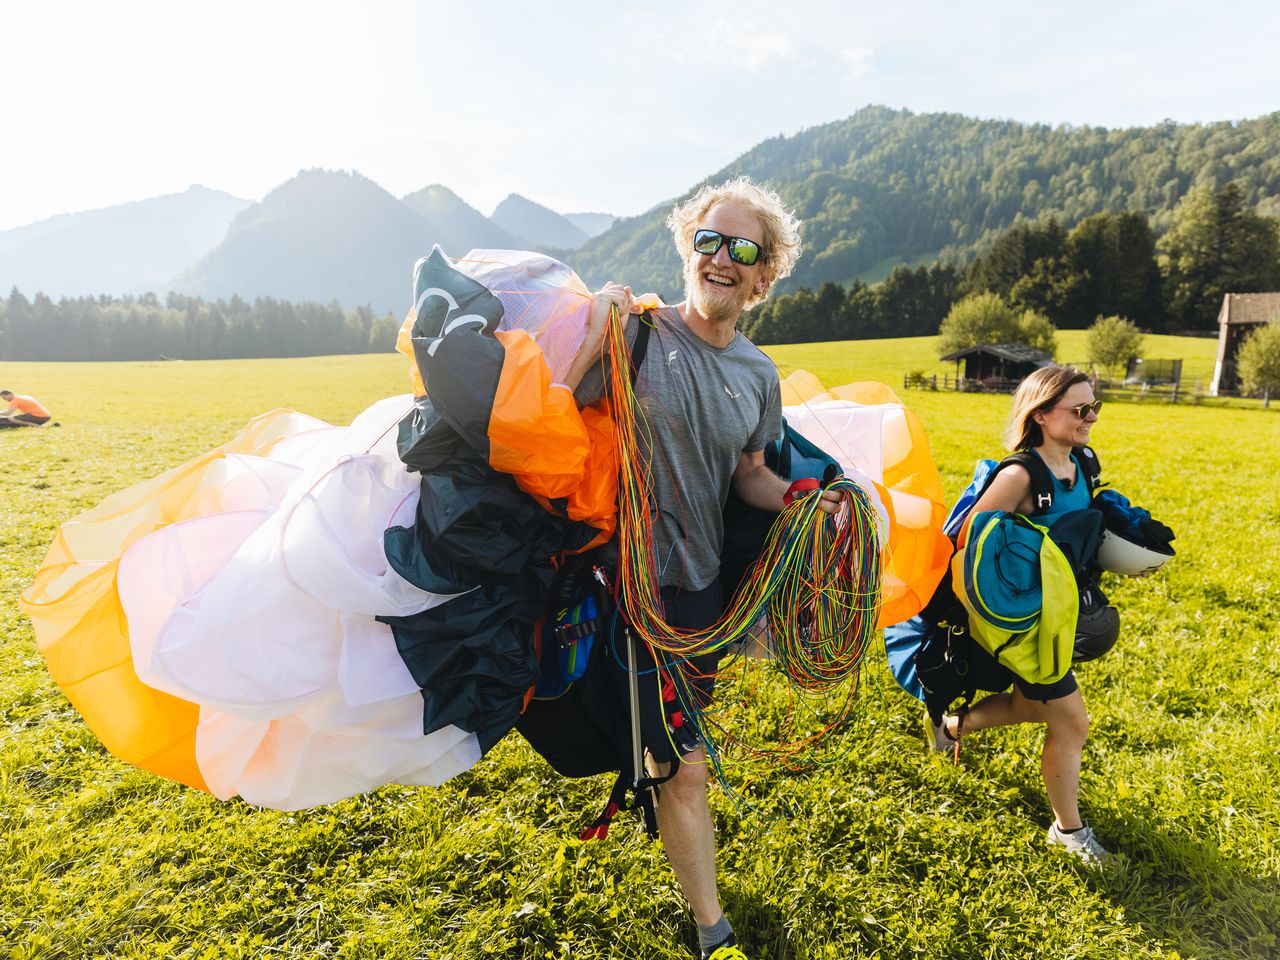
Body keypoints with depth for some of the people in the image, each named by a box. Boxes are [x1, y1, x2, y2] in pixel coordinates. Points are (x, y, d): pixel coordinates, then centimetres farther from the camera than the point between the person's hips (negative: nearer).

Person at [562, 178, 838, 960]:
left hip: (702, 582, 5)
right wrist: (594, 333, -27)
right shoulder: (636, 332, -13)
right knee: (685, 769, 6)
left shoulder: (759, 373, 5)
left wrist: (802, 501, -3)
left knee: (678, 749, 21)